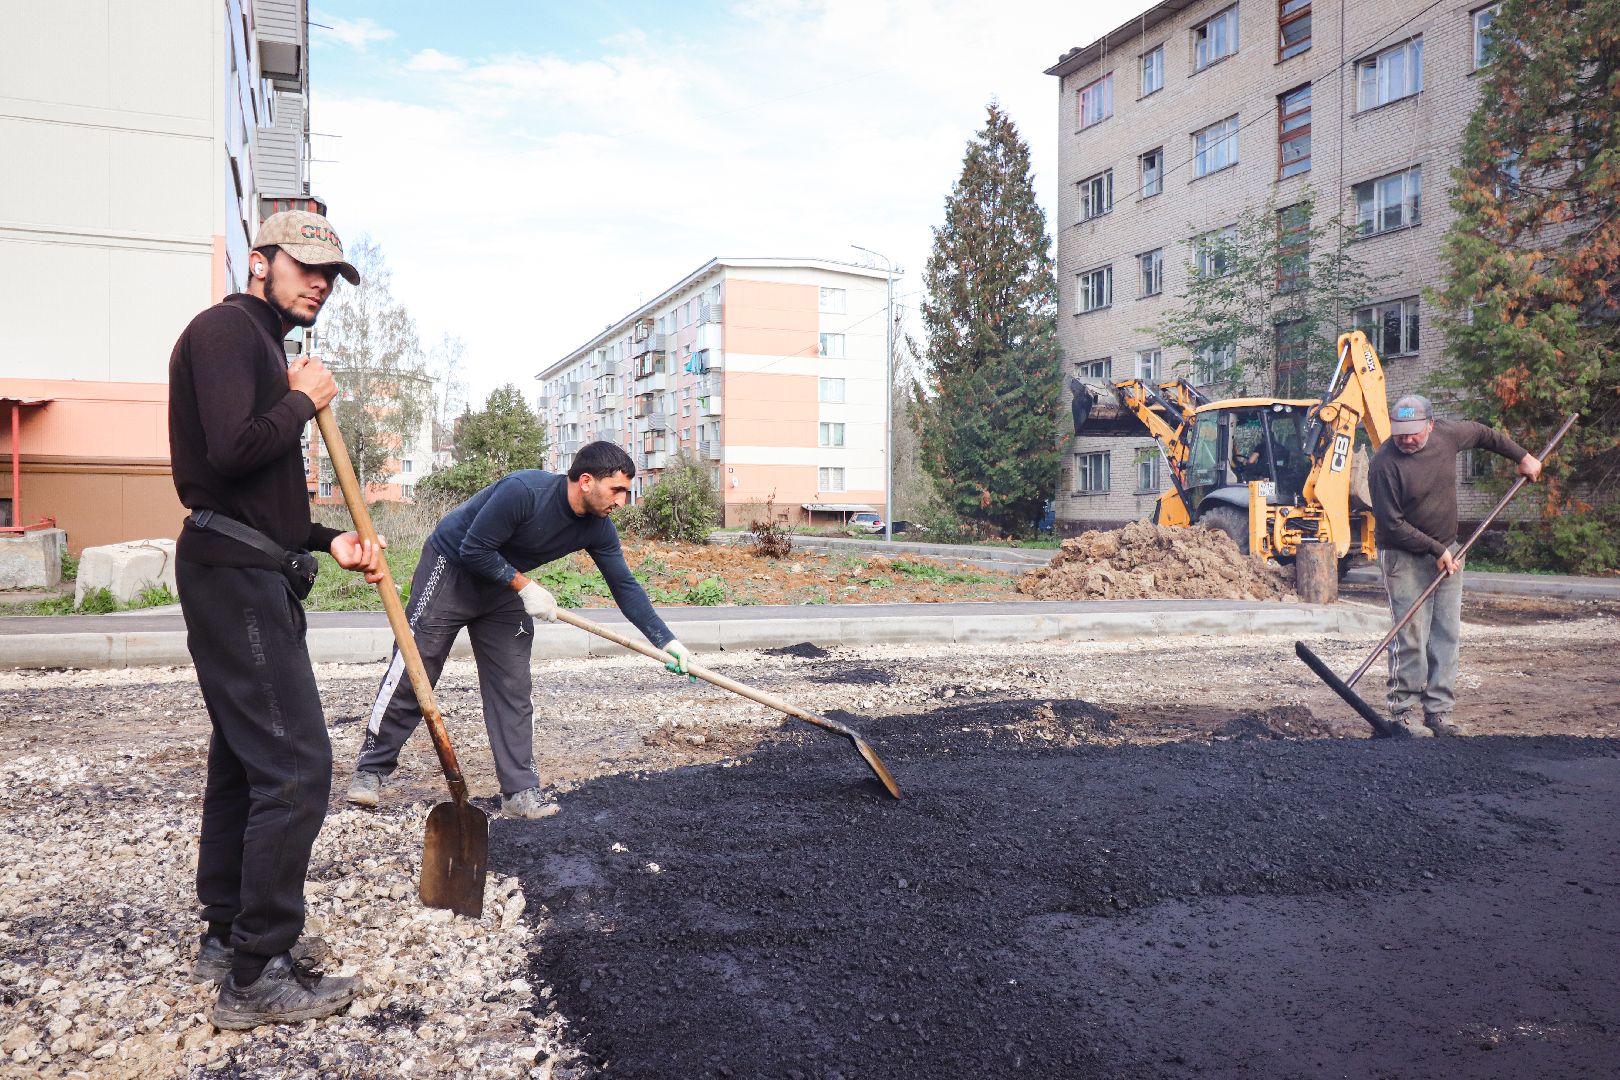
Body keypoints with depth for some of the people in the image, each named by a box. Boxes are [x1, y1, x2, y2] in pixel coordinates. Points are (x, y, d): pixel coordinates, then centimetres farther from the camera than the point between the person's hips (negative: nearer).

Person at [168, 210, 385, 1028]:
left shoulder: (263, 346, 22)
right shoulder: (226, 327, -8)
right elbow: (233, 451, -24)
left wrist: (328, 542, 13)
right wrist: (304, 401, -8)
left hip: (249, 577, 11)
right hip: (235, 574, -11)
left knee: (244, 759, 15)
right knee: (295, 767, -11)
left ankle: (228, 933, 27)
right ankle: (258, 976, -3)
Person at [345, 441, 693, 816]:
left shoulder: (597, 529, -13)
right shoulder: (524, 491, -33)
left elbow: (625, 586, -7)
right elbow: (474, 550, -27)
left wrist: (666, 641, -12)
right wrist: (525, 586, -26)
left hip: (504, 586, 6)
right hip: (450, 569, -6)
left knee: (512, 690, 0)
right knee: (412, 676, -2)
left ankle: (520, 792, 5)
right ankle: (370, 769, 14)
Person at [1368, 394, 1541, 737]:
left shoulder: (1449, 435, -2)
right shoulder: (1384, 464, -20)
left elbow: (1484, 435, 22)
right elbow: (1392, 524, -18)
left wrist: (1523, 457, 28)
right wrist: (1436, 551, -16)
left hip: (1447, 551, 6)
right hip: (1404, 557, -6)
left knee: (1446, 634, 5)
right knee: (1411, 635, -10)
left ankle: (1439, 710, 10)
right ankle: (1404, 711, -3)